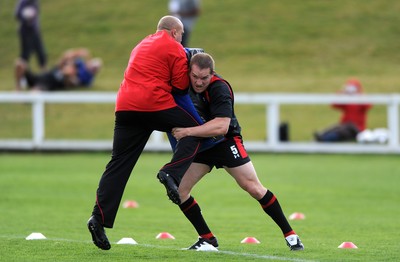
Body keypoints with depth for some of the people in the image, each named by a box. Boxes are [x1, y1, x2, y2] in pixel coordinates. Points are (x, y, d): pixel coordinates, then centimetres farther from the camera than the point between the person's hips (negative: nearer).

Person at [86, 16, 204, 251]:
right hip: (156, 105, -6)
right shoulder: (174, 48, 4)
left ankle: (100, 217, -5)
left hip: (125, 106, 6)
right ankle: (172, 173, -13)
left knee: (119, 164, 5)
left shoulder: (142, 45, 28)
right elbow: (181, 87, 1)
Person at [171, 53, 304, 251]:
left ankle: (290, 234, 4)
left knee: (254, 188, -9)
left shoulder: (219, 89, -27)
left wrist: (187, 132, -38)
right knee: (177, 189, -7)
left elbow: (221, 127, -36)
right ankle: (207, 238, 5)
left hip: (225, 142, -6)